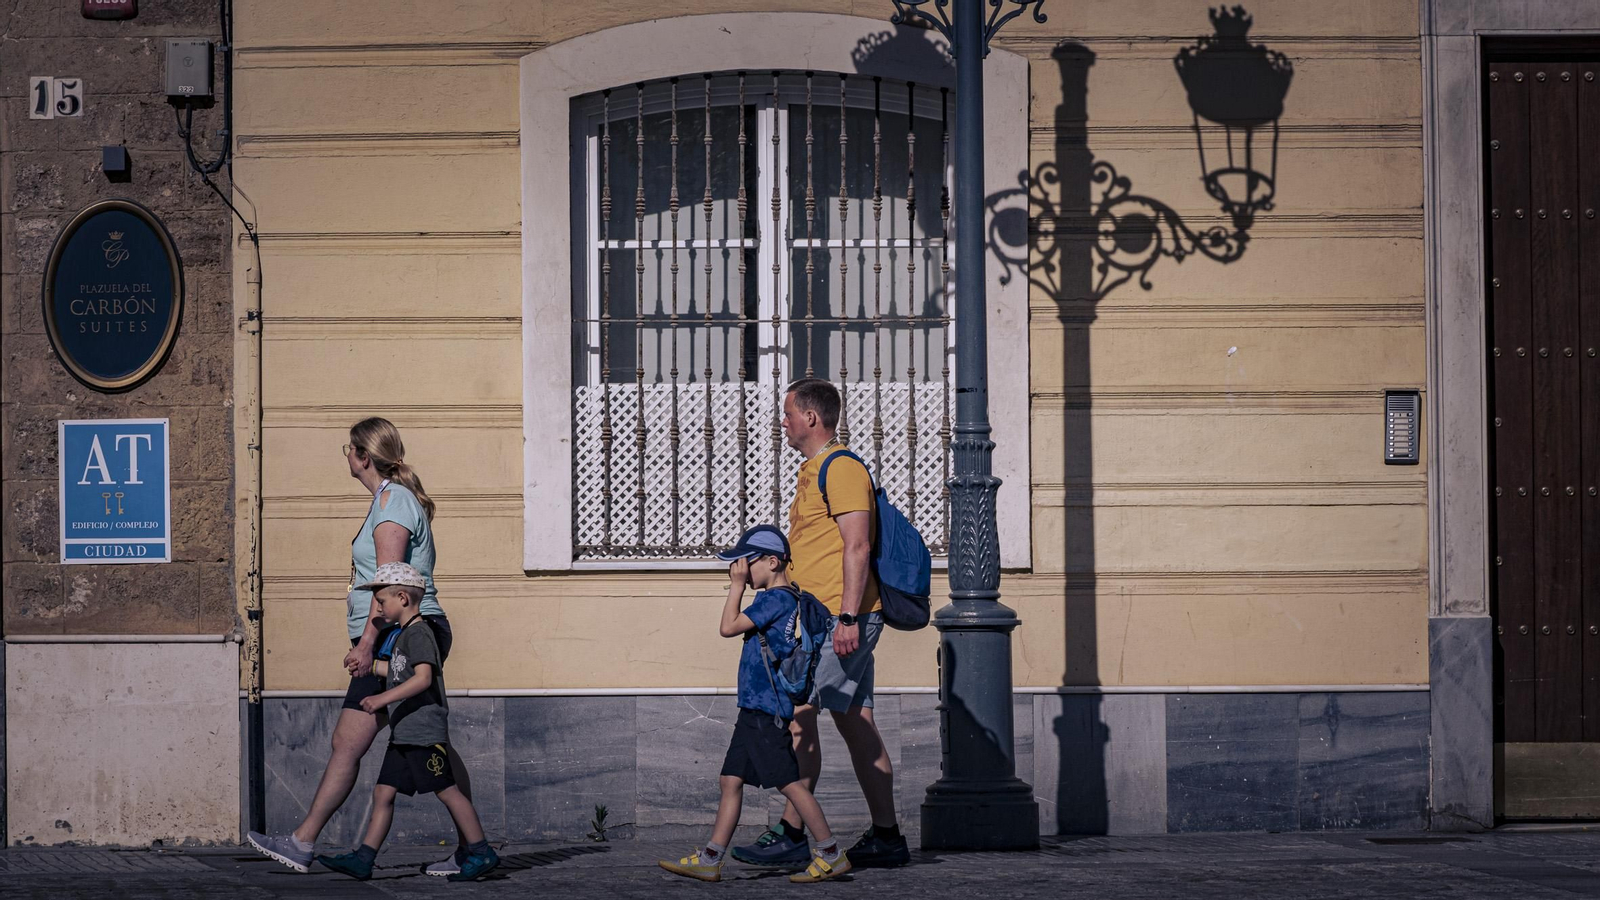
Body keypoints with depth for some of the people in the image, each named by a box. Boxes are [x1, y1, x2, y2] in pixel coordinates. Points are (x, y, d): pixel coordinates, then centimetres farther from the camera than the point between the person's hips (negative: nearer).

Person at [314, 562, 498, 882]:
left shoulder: (419, 633, -12)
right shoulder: (405, 634, 19)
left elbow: (423, 677, -25)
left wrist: (383, 698, -30)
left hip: (425, 732, -10)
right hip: (403, 734, 10)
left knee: (446, 790, -6)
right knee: (383, 792, 6)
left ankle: (482, 853, 1)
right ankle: (363, 859, 4)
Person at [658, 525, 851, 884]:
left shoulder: (777, 598, -14)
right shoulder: (779, 598, 17)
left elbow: (728, 627, -15)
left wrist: (737, 585, -8)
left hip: (767, 710, -11)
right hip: (755, 708, 11)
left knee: (788, 781, -7)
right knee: (732, 781, 8)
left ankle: (832, 854, -2)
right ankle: (710, 859, 8)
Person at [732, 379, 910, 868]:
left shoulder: (841, 468, -11)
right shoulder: (813, 471, 21)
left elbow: (857, 546, -18)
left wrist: (848, 616, -24)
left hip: (843, 619, -10)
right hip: (823, 618, 10)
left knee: (798, 715, -12)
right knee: (856, 725, 8)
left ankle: (790, 835, -12)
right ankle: (886, 837, 9)